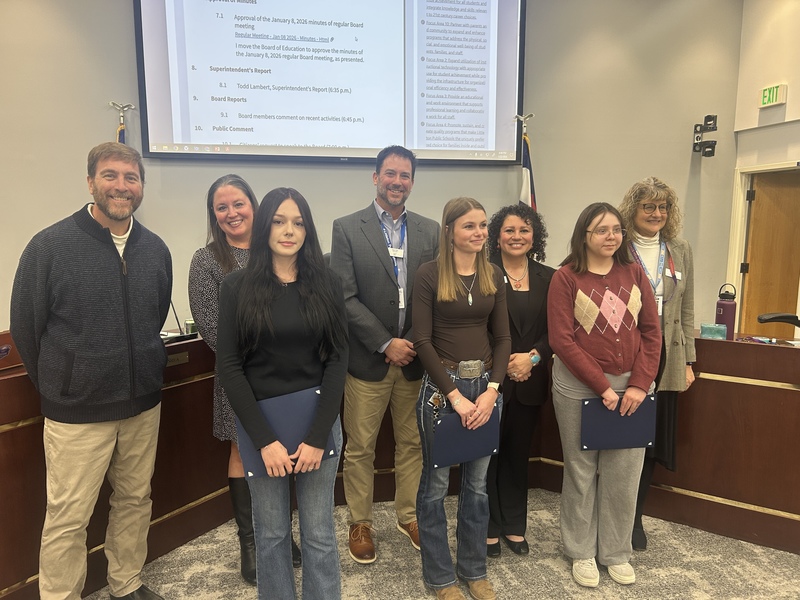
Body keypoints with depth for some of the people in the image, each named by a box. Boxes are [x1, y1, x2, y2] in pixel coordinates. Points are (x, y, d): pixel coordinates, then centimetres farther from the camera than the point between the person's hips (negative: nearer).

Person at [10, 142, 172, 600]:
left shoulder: (156, 250, 1)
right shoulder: (50, 246, -11)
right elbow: (25, 327, -3)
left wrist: (140, 372, 12)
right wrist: (60, 386, 4)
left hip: (144, 407, 4)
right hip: (76, 413, -4)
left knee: (136, 501, 18)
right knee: (68, 518, 7)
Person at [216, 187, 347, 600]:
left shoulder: (326, 284, -1)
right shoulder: (236, 287, -3)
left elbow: (337, 359, -3)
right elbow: (228, 366, -6)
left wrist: (317, 436, -10)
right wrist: (264, 440, -12)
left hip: (319, 420, 1)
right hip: (260, 423, 0)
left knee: (319, 534, 10)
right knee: (271, 532, 14)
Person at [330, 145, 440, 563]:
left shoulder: (429, 231, 6)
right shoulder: (347, 228, -3)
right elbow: (345, 297, -10)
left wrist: (412, 344, -7)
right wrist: (386, 343, -14)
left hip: (414, 357, 3)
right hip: (368, 359, -3)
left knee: (412, 443, 14)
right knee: (360, 447, 9)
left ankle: (408, 516, 34)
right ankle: (360, 523, 28)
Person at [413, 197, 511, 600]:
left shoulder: (494, 276, 6)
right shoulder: (429, 274, -9)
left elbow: (502, 337, 5)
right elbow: (422, 340, -12)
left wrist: (492, 390, -7)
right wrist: (455, 395, -14)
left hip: (485, 385, 5)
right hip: (442, 386, -4)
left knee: (478, 482, 15)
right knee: (436, 483, 8)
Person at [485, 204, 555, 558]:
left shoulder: (548, 278, 6)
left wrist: (533, 357, -12)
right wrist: (504, 363, -14)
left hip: (530, 381, 4)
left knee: (518, 453, 15)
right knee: (488, 453, 5)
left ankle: (514, 526, 30)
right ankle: (489, 528, 23)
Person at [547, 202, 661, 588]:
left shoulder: (633, 273, 5)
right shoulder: (566, 278, -6)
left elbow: (652, 331, 3)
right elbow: (562, 340, -11)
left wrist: (639, 384, -7)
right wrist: (603, 387, -14)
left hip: (630, 385, 3)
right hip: (579, 388, -3)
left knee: (624, 472, 9)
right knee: (582, 470, 9)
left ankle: (616, 551, 30)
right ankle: (581, 552, 29)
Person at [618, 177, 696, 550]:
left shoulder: (681, 252, 11)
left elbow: (686, 312, 13)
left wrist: (688, 362, 9)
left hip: (665, 360, 4)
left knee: (650, 441, 10)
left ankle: (634, 517, 27)